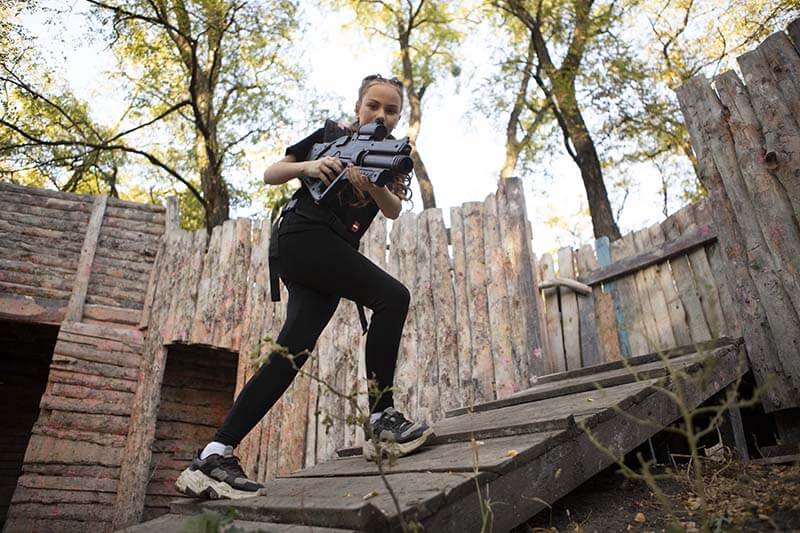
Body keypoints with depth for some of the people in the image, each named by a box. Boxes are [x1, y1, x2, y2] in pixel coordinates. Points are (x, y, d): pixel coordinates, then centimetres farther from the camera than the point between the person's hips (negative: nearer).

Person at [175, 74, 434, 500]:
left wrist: (373, 187, -22)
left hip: (334, 255, 6)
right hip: (302, 236, -6)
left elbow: (394, 211, -1)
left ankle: (213, 455, -5)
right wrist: (307, 166, -16)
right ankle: (381, 417, -15)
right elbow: (270, 174, 5)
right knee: (392, 297, -20)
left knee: (291, 352, -6)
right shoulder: (333, 135, 6)